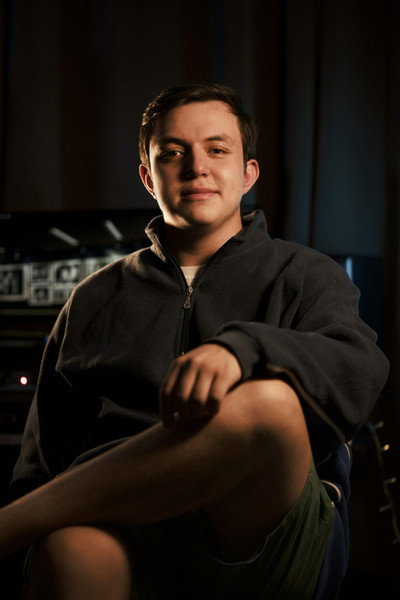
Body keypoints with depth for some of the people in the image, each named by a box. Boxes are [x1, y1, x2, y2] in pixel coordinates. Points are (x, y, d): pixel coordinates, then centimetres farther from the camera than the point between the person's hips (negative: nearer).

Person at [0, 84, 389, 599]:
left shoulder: (304, 276, 17)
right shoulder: (96, 299, 22)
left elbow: (359, 373, -6)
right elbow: (44, 454, 19)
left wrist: (240, 349, -26)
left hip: (264, 528, 2)